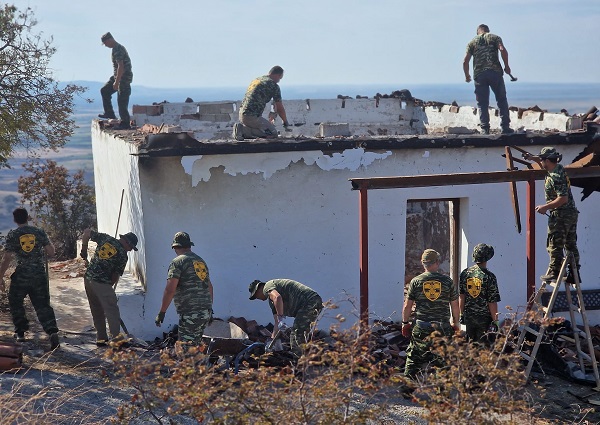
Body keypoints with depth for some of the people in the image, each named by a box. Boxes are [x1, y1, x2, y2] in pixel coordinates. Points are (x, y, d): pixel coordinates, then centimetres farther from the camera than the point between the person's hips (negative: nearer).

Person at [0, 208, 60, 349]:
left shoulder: (12, 235, -4)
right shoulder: (39, 232, 1)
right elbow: (51, 252, 1)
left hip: (21, 275, -2)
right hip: (40, 275, 2)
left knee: (15, 302, 21)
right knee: (42, 305, 4)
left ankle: (20, 332, 22)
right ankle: (52, 332, -13)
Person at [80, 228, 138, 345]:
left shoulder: (105, 238, 8)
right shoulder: (123, 255, -4)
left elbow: (87, 232, 9)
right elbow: (116, 276, -3)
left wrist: (84, 250, 18)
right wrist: (109, 285, 12)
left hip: (88, 278, 7)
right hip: (102, 283, -7)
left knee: (96, 310, 15)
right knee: (112, 310, -2)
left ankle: (101, 338, 19)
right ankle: (116, 337, -10)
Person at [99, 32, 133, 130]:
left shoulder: (117, 50, -19)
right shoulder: (118, 47, 14)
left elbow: (121, 66, -26)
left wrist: (116, 82, -24)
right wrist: (116, 80, 26)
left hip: (123, 78, -11)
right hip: (118, 76, 11)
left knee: (122, 101, -7)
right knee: (104, 91, 14)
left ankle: (125, 124, -1)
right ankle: (109, 114, 16)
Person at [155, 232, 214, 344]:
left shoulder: (177, 262, -6)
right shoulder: (201, 261, 18)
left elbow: (170, 290, -14)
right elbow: (209, 286, 23)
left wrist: (162, 312, -10)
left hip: (190, 314, -8)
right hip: (206, 312, 8)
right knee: (196, 345, 16)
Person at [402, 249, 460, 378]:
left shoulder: (416, 281, -3)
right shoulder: (447, 281, -1)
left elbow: (407, 306, 0)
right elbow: (455, 305, 6)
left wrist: (405, 323, 13)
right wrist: (455, 323, 19)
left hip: (421, 327, -1)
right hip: (443, 327, 1)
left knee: (413, 358, 8)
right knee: (441, 360, 8)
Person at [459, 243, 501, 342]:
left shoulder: (465, 273, 0)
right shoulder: (489, 277, -14)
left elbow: (461, 297, 6)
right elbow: (492, 303, -13)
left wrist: (462, 314, 16)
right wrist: (495, 321, -6)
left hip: (468, 317, 4)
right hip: (484, 318, -4)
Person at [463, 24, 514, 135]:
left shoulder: (472, 42, 15)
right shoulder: (494, 37, 11)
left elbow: (465, 61, 8)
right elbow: (503, 50, -8)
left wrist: (467, 76, 21)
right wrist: (506, 66, 0)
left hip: (479, 75, 1)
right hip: (495, 72, -1)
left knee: (482, 104, 5)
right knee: (502, 100, 8)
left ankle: (485, 129, -1)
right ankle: (505, 127, 3)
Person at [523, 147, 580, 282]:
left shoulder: (555, 177, -22)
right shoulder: (559, 168, 8)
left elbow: (563, 198, -26)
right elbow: (546, 166, 33)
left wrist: (545, 207, -19)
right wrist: (532, 158, 23)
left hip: (560, 215, -10)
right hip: (572, 213, 10)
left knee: (555, 245, 0)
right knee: (571, 244, 13)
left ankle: (554, 272, 5)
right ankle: (574, 274, 18)